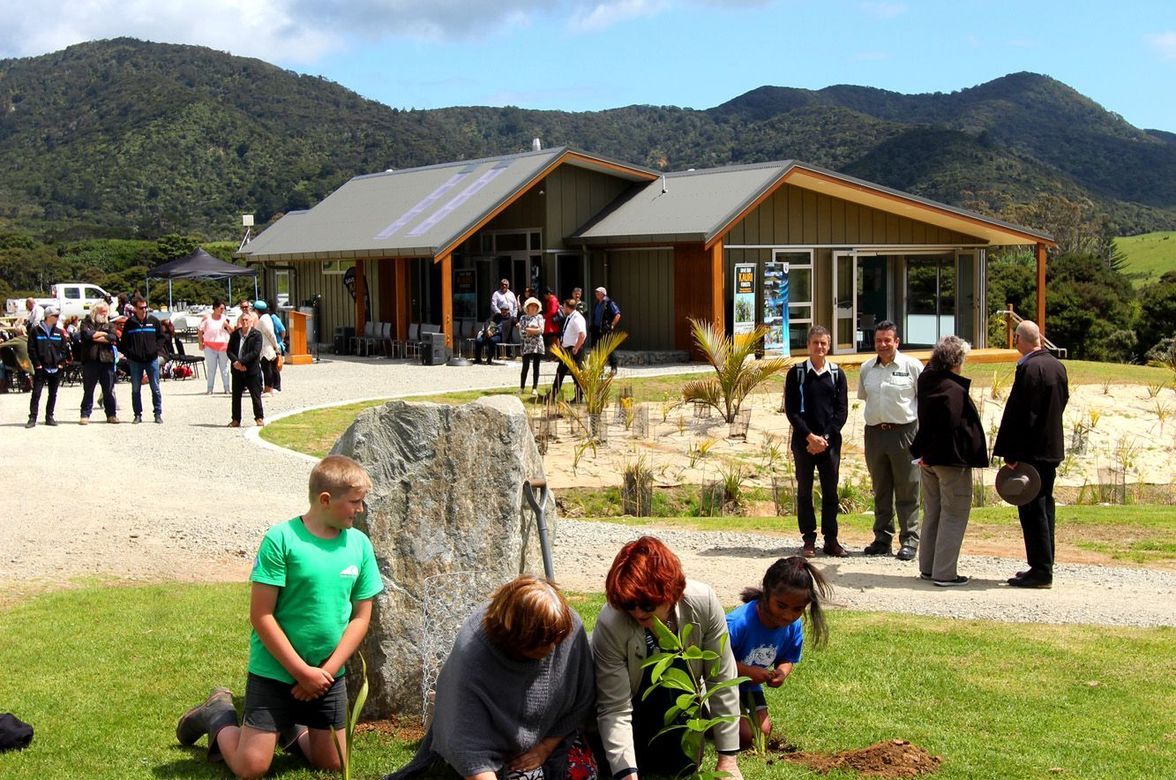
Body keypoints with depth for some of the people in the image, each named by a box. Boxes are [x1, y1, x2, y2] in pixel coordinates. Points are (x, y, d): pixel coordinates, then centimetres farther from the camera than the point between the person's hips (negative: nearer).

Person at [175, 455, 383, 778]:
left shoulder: (360, 545, -2)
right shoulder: (281, 539, -17)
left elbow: (361, 616, 2)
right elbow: (261, 615, -16)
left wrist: (328, 670, -7)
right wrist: (302, 672, -15)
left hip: (329, 676, 5)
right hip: (274, 673, -5)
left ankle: (291, 727, 37)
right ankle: (218, 716, 25)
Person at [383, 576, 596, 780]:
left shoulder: (569, 626, -25)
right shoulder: (471, 655, -35)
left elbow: (582, 701, -8)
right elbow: (470, 748, -33)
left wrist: (546, 747, -9)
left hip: (552, 736, 3)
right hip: (493, 742, -3)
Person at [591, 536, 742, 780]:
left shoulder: (703, 602, -30)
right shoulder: (609, 625, -34)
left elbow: (722, 679, -21)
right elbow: (614, 709, -30)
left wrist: (727, 757, -19)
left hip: (680, 708, 1)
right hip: (634, 707, -1)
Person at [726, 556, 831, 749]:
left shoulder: (793, 627, -14)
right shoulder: (738, 623, -36)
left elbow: (787, 660, 3)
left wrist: (781, 673, -20)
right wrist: (748, 671, -35)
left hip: (749, 687, 7)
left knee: (764, 731, 7)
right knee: (744, 736, -12)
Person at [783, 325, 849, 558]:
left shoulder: (837, 374, 6)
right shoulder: (796, 373, 2)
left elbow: (842, 410, 2)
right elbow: (791, 410, -2)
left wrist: (825, 437, -9)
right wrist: (809, 436, -12)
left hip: (830, 441, 1)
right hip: (803, 441, -1)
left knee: (830, 491, 4)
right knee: (804, 491, 3)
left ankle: (831, 540, 11)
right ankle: (808, 540, 9)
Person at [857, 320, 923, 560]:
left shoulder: (912, 366, -4)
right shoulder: (867, 368, 9)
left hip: (903, 431, -4)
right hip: (874, 433, 5)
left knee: (907, 491, 0)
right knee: (880, 490, 11)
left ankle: (909, 541, 4)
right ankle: (882, 538, 19)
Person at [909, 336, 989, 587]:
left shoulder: (926, 380, 3)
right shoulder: (955, 391, -20)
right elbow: (950, 426, -23)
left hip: (928, 459, 8)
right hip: (952, 459, -8)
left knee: (931, 513, 17)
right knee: (953, 516, -1)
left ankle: (927, 567, 23)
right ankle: (944, 573, -1)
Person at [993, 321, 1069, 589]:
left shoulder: (1029, 368, -18)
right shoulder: (1057, 366, 8)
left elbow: (1017, 413, -19)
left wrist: (1010, 453, -17)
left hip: (1032, 450, -9)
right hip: (1052, 448, 9)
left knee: (1032, 509, -4)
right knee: (1044, 505, 16)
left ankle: (1040, 570, -2)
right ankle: (1044, 567, 23)